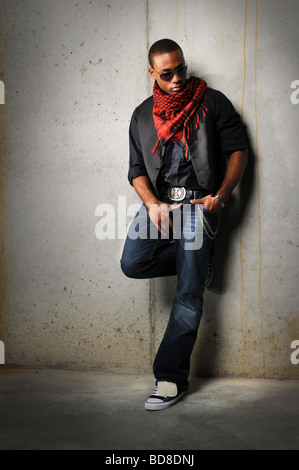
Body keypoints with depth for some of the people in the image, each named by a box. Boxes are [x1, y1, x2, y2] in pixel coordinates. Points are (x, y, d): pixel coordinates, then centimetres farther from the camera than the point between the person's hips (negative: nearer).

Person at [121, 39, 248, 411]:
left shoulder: (213, 102, 8)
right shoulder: (142, 115, 17)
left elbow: (238, 150, 4)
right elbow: (136, 169, 12)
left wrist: (220, 196, -11)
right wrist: (153, 205, -8)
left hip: (199, 202, -3)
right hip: (158, 202, 4)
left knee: (188, 297, -8)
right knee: (133, 264, -22)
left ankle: (171, 379, 1)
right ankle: (195, 260, 7)